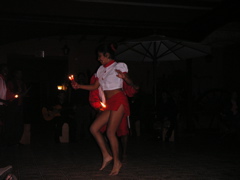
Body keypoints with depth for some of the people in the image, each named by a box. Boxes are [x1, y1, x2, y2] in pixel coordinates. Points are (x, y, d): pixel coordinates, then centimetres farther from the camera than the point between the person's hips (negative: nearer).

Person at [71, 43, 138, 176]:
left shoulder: (119, 66, -2)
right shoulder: (101, 69, 17)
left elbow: (130, 83, -9)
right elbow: (95, 87, 21)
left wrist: (124, 77, -30)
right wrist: (79, 86, 12)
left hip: (118, 100, -7)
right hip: (109, 104, 8)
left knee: (110, 132, -11)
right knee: (94, 128, -1)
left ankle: (117, 162, 3)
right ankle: (106, 156, 8)